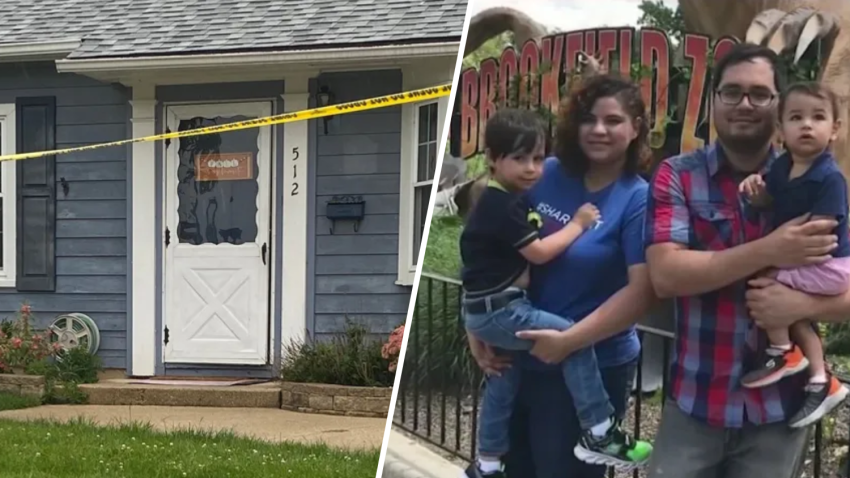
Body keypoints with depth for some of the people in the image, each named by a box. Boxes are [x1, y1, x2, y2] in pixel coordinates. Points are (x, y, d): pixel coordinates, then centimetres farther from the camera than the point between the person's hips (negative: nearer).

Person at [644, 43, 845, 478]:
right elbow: (665, 275, -16)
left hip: (780, 407, 2)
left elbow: (842, 288, 1)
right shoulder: (676, 176, -3)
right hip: (693, 402, -1)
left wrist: (802, 303, -20)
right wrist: (768, 251, -24)